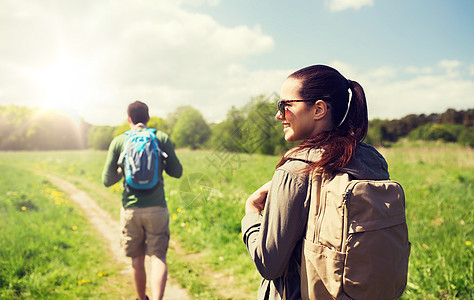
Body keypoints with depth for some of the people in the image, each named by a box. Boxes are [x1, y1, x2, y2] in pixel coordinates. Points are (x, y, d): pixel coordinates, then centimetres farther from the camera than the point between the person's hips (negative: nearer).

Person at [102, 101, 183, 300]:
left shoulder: (118, 141, 2)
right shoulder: (162, 138, 1)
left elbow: (107, 180, 3)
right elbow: (177, 172, 5)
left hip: (130, 209, 1)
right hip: (156, 208, -1)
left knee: (137, 259, 15)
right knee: (158, 257, 0)